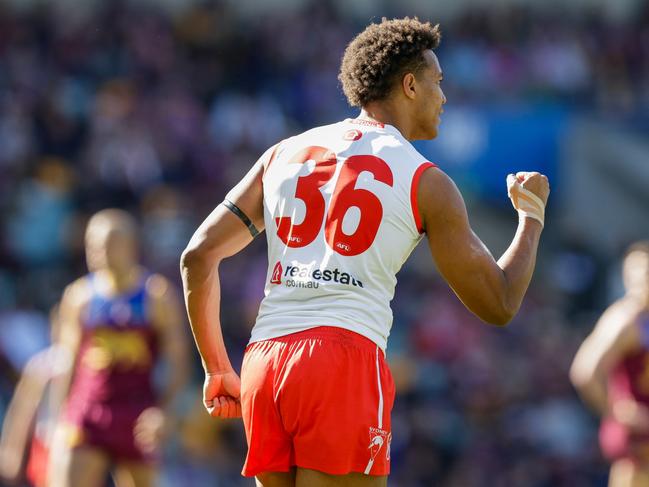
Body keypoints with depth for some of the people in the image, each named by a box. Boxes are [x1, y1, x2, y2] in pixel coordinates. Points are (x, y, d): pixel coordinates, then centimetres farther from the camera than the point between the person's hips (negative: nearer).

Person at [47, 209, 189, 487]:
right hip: (85, 410, 0)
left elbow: (177, 362, 0)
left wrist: (163, 410, -15)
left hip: (137, 420, 0)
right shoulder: (78, 295, 6)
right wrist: (58, 420, 6)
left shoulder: (158, 295, 2)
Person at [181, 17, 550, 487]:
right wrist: (533, 216, 25)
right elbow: (500, 304, 9)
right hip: (345, 356, -5)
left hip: (263, 363, 5)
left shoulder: (284, 154, 18)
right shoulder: (426, 183, 5)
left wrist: (218, 369, 21)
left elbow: (198, 256, 13)